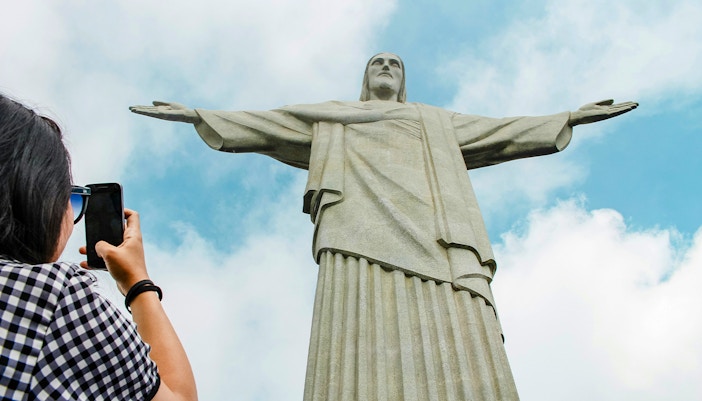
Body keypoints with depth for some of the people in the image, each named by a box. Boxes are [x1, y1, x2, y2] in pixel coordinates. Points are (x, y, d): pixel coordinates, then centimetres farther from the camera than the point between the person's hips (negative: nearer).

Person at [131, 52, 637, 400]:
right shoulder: (330, 117, 34)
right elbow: (262, 126, 29)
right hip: (362, 229, -2)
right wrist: (197, 115, 22)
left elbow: (504, 133, 35)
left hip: (434, 235, 2)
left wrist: (571, 117, 30)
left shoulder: (439, 122, 39)